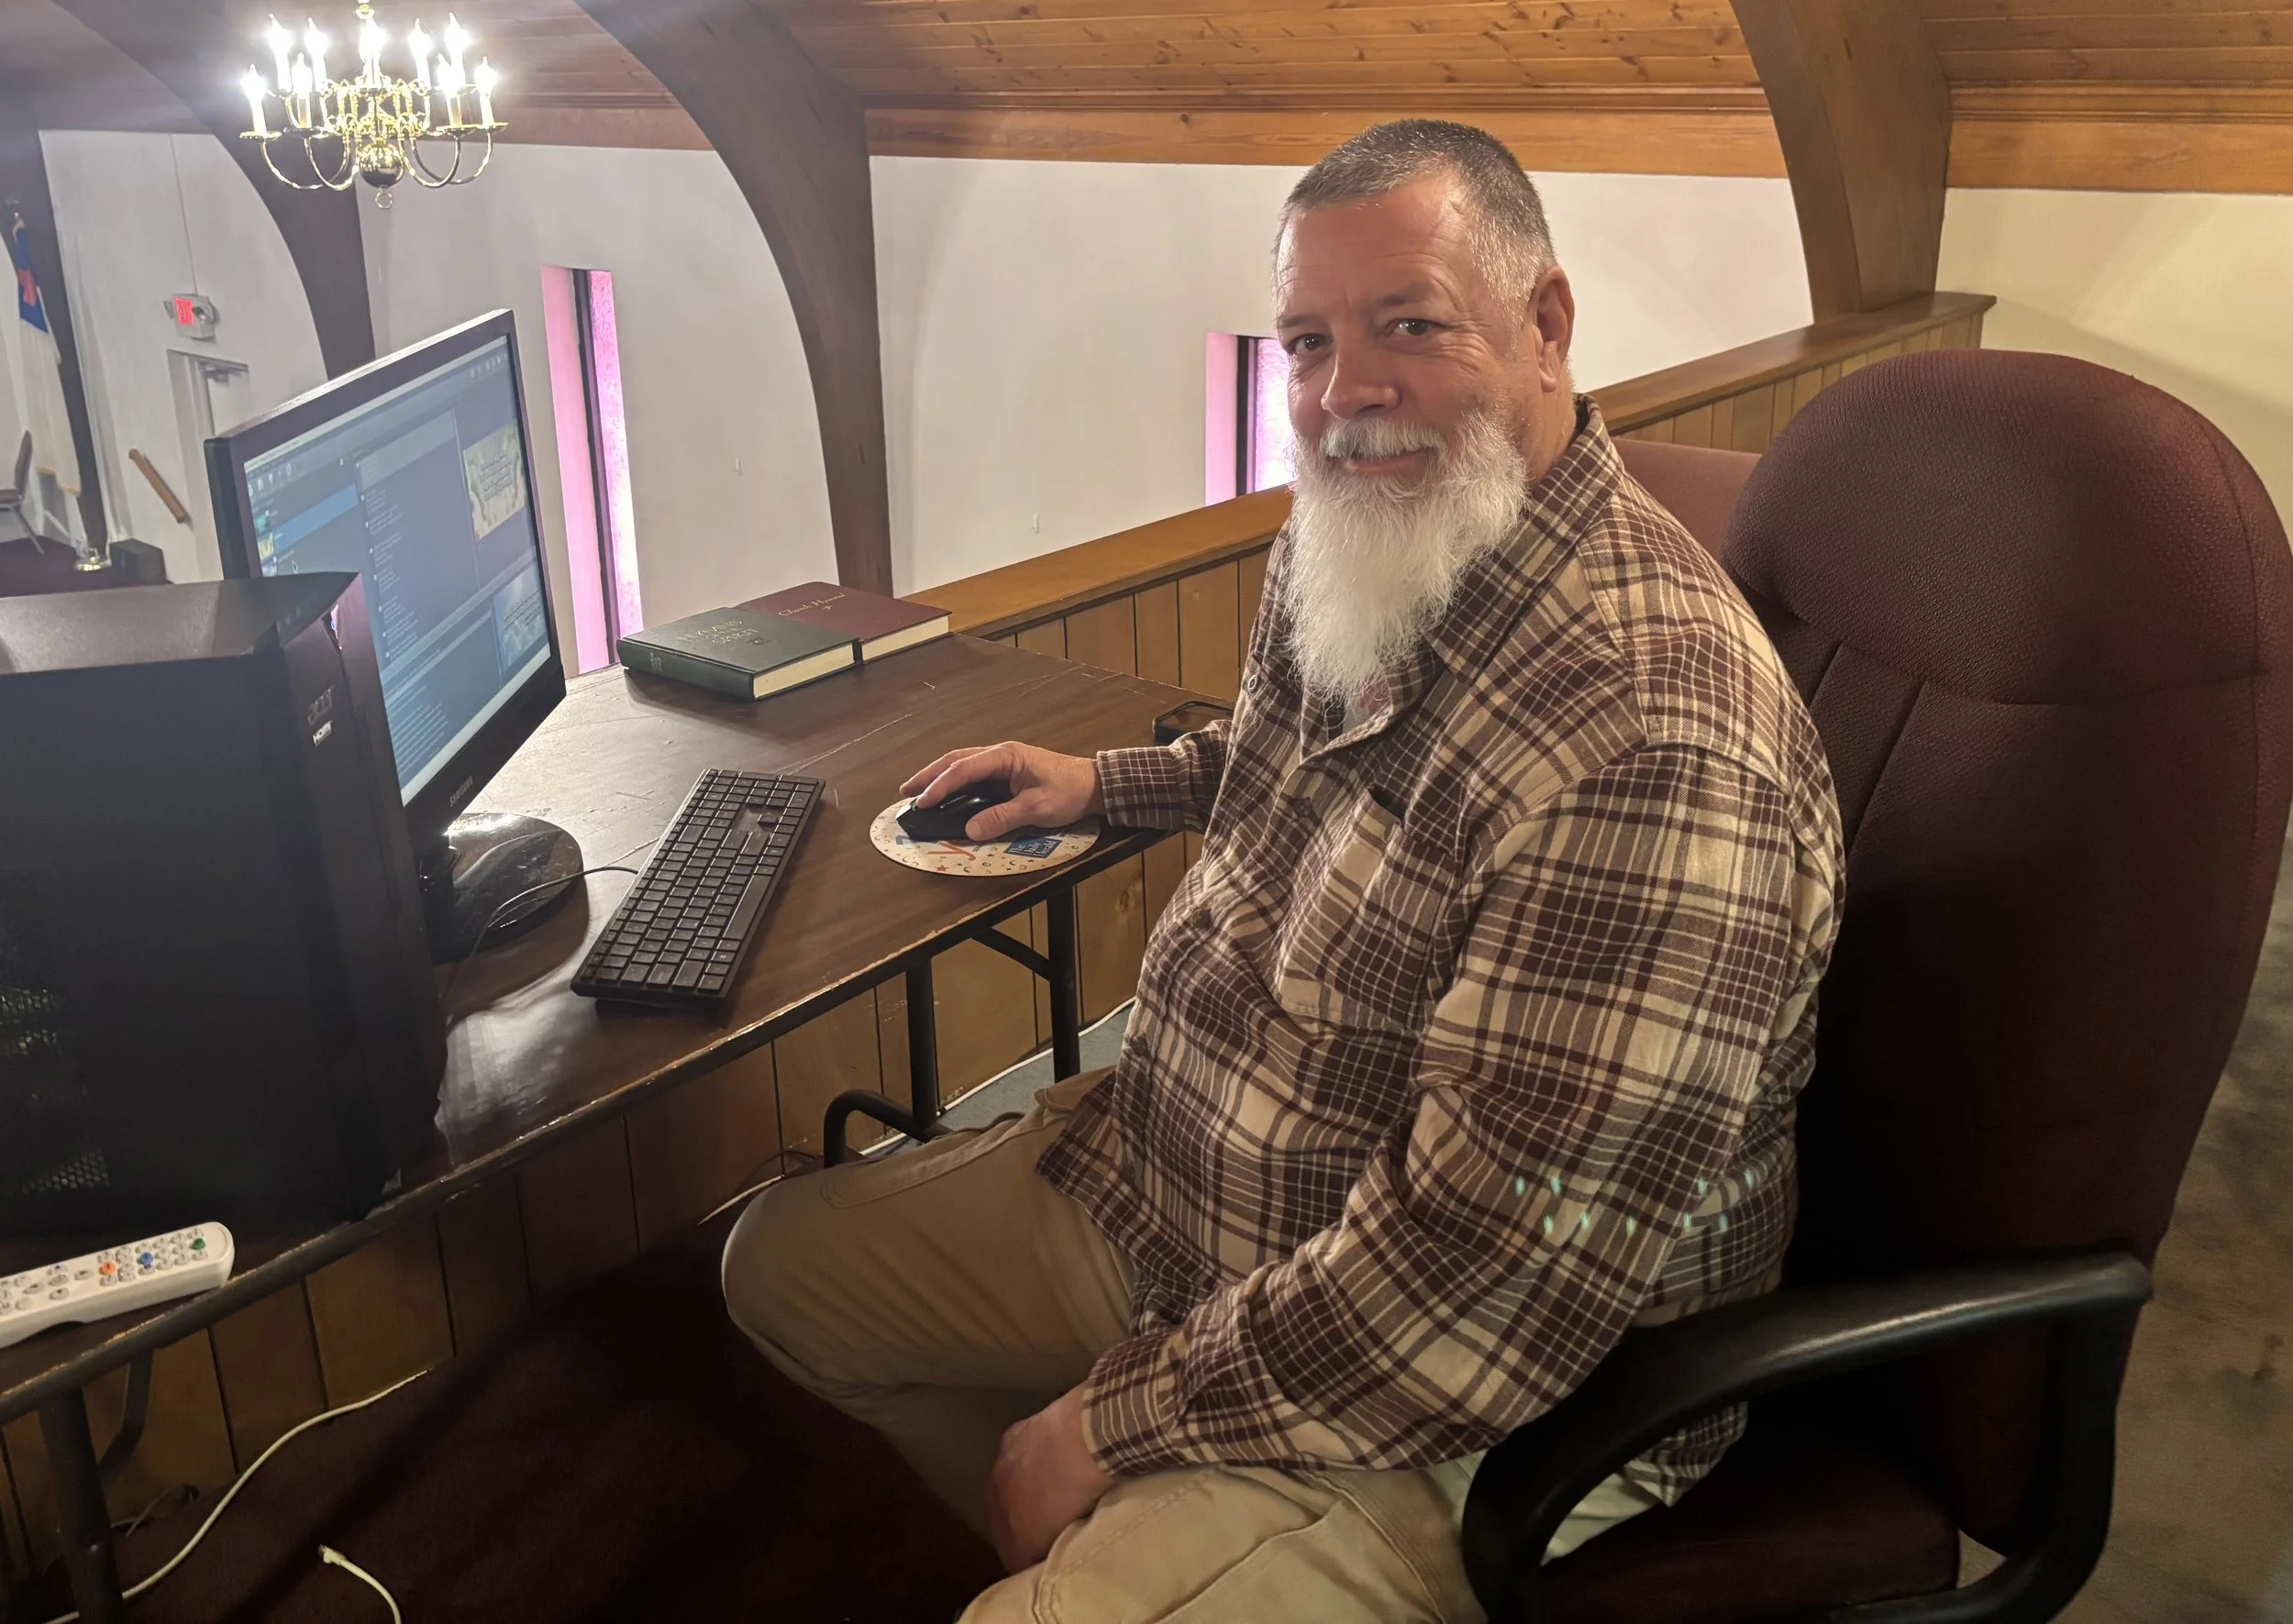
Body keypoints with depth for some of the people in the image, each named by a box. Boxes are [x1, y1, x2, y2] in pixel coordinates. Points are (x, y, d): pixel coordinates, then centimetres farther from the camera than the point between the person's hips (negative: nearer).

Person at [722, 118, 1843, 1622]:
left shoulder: (1653, 737, -31)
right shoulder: (1351, 548, -1)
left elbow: (1490, 1281, -30)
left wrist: (1119, 1423, -20)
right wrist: (1104, 781, 16)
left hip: (1467, 1414, -8)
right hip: (1169, 1175, 9)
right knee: (784, 1259, 16)